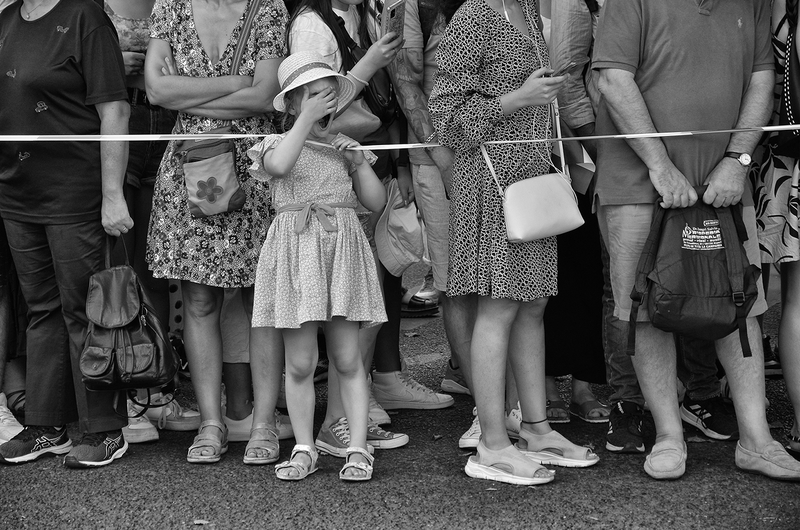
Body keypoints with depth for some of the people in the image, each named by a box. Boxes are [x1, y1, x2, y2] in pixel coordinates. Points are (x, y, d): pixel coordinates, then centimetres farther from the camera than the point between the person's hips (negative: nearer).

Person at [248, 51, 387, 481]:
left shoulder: (346, 147, 13)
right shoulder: (278, 143, 3)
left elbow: (376, 203, 9)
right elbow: (279, 164, -24)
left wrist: (357, 161, -2)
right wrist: (307, 119, -18)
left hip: (342, 252, 2)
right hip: (295, 252, -2)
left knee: (347, 359, 3)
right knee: (299, 362, 1)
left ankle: (358, 448, 7)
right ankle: (304, 449, 12)